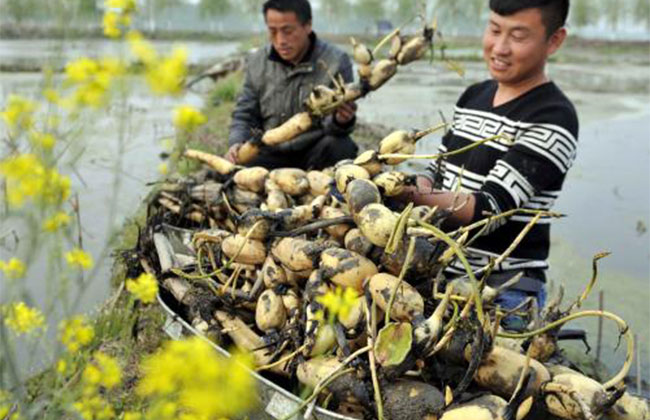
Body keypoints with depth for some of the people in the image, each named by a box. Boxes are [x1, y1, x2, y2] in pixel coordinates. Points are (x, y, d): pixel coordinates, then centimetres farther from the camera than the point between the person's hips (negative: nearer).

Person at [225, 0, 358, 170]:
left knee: (339, 147, -36)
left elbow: (331, 122, -11)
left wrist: (340, 122, -37)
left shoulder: (336, 62, -9)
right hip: (272, 153, 3)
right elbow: (244, 115, 10)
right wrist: (236, 143, -12)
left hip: (315, 152, -3)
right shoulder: (257, 63, 3)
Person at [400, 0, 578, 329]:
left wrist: (415, 196, -38)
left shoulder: (553, 120, -15)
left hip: (505, 291, -7)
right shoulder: (473, 96, 8)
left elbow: (489, 210, -23)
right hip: (443, 275, 7)